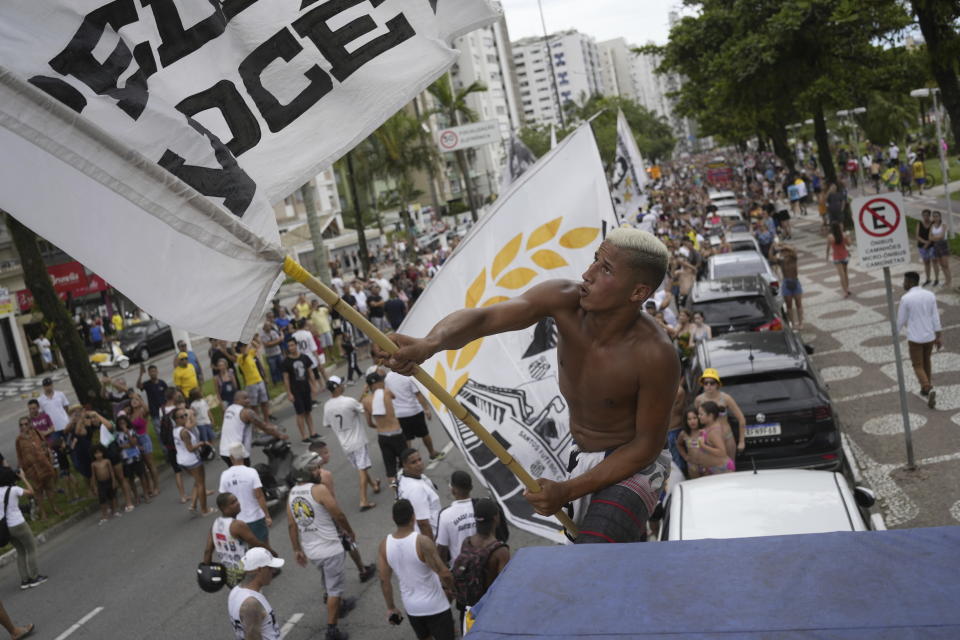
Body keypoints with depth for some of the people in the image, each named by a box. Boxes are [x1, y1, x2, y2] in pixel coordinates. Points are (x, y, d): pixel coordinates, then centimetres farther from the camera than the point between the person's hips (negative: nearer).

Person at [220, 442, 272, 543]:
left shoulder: (225, 475, -7)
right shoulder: (251, 472, -16)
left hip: (237, 520, 3)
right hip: (256, 518, -3)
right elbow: (259, 496, -18)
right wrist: (268, 516, -11)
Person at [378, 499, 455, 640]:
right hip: (435, 606, -5)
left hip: (411, 607, 5)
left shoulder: (384, 545, -10)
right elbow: (445, 574, -25)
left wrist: (391, 608, 10)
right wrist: (451, 589, -4)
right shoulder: (422, 542, -26)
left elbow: (384, 581, -2)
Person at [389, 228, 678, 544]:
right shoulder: (564, 300, -20)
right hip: (581, 459, 5)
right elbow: (482, 317, -33)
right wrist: (430, 343, -56)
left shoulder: (656, 356, -30)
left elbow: (647, 444, -19)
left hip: (632, 467, -5)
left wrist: (567, 491, -24)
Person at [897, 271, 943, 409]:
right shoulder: (930, 295, -3)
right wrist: (939, 338, 2)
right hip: (929, 336, 5)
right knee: (926, 361, 27)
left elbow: (901, 320, -8)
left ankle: (929, 390, -16)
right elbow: (935, 317, -2)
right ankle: (926, 389, 35)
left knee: (918, 367, 6)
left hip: (915, 338, -5)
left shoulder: (905, 299, -15)